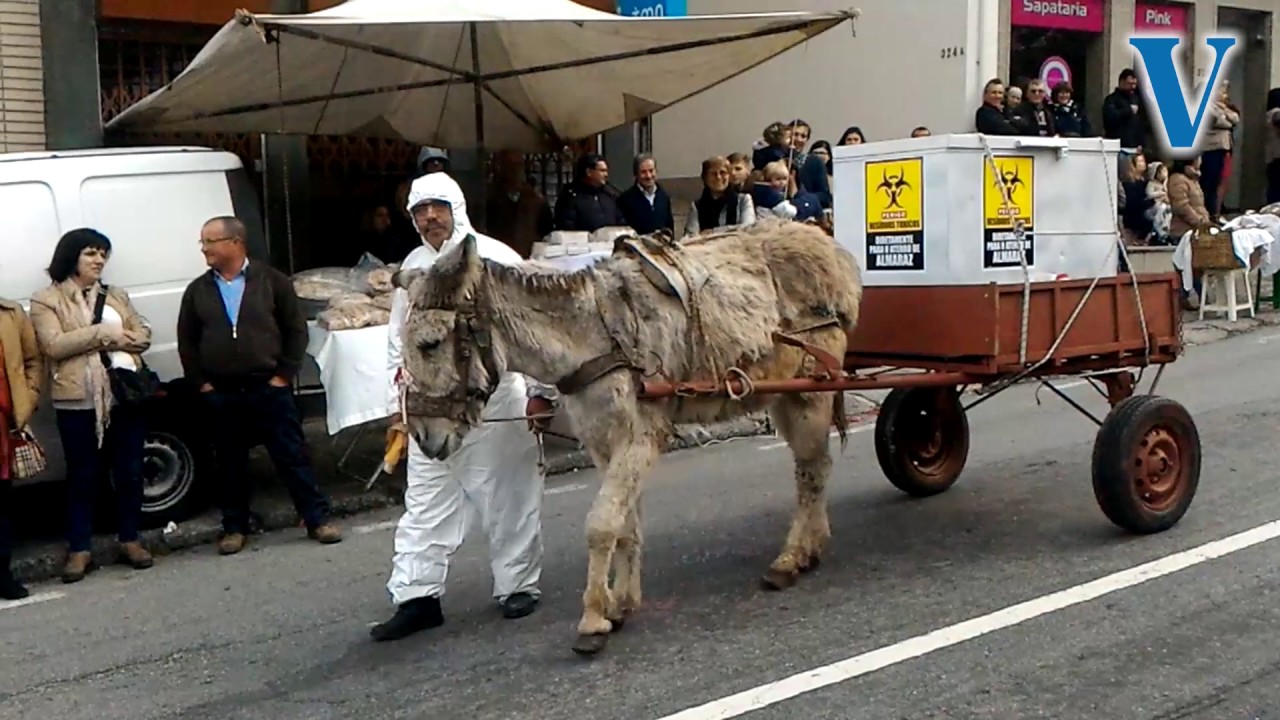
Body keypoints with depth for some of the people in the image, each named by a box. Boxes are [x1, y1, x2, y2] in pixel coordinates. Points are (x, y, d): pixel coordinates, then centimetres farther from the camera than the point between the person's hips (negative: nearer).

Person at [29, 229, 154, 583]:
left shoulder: (116, 297, 15)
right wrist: (101, 333, -14)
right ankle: (79, 550, 10)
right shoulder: (47, 300, 1)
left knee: (129, 472, 8)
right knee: (83, 476, 3)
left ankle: (130, 541, 20)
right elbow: (54, 345, -12)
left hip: (126, 395, 4)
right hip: (78, 401, -4)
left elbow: (143, 335, 9)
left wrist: (117, 339, -11)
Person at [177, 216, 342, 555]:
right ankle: (234, 527, 20)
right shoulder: (197, 291, 9)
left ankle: (318, 519, 7)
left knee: (293, 456, 0)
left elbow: (296, 329, 1)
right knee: (230, 464, 9)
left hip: (269, 388, -2)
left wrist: (284, 375, -4)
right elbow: (187, 342, 12)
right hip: (220, 395, 3)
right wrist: (201, 383, 3)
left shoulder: (271, 281, 1)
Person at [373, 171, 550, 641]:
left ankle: (518, 586, 20)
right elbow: (399, 342, 16)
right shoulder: (412, 266, 11)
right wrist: (398, 404, 14)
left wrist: (539, 390, -7)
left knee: (507, 498, 6)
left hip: (494, 401, -4)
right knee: (426, 504, 6)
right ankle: (417, 597, 12)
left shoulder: (494, 258, -4)